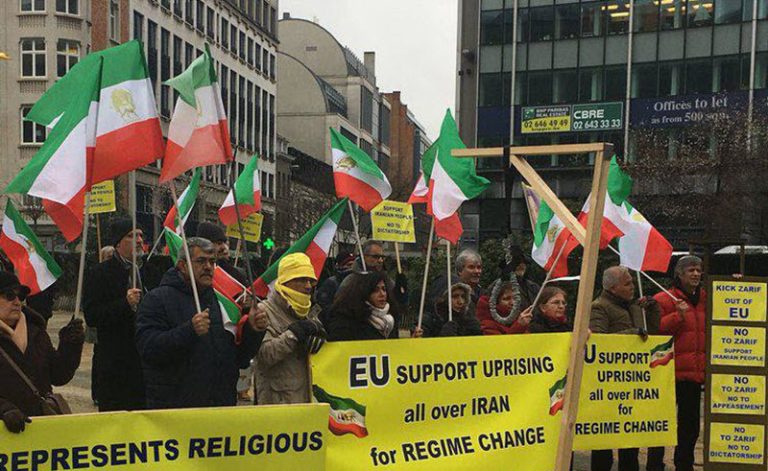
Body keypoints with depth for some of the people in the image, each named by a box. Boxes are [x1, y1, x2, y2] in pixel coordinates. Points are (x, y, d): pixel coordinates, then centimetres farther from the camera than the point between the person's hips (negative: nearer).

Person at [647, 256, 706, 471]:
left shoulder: (705, 299, 13)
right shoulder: (663, 300, -6)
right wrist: (677, 315, -22)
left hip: (695, 372, 6)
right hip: (670, 371, -6)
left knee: (690, 423, 14)